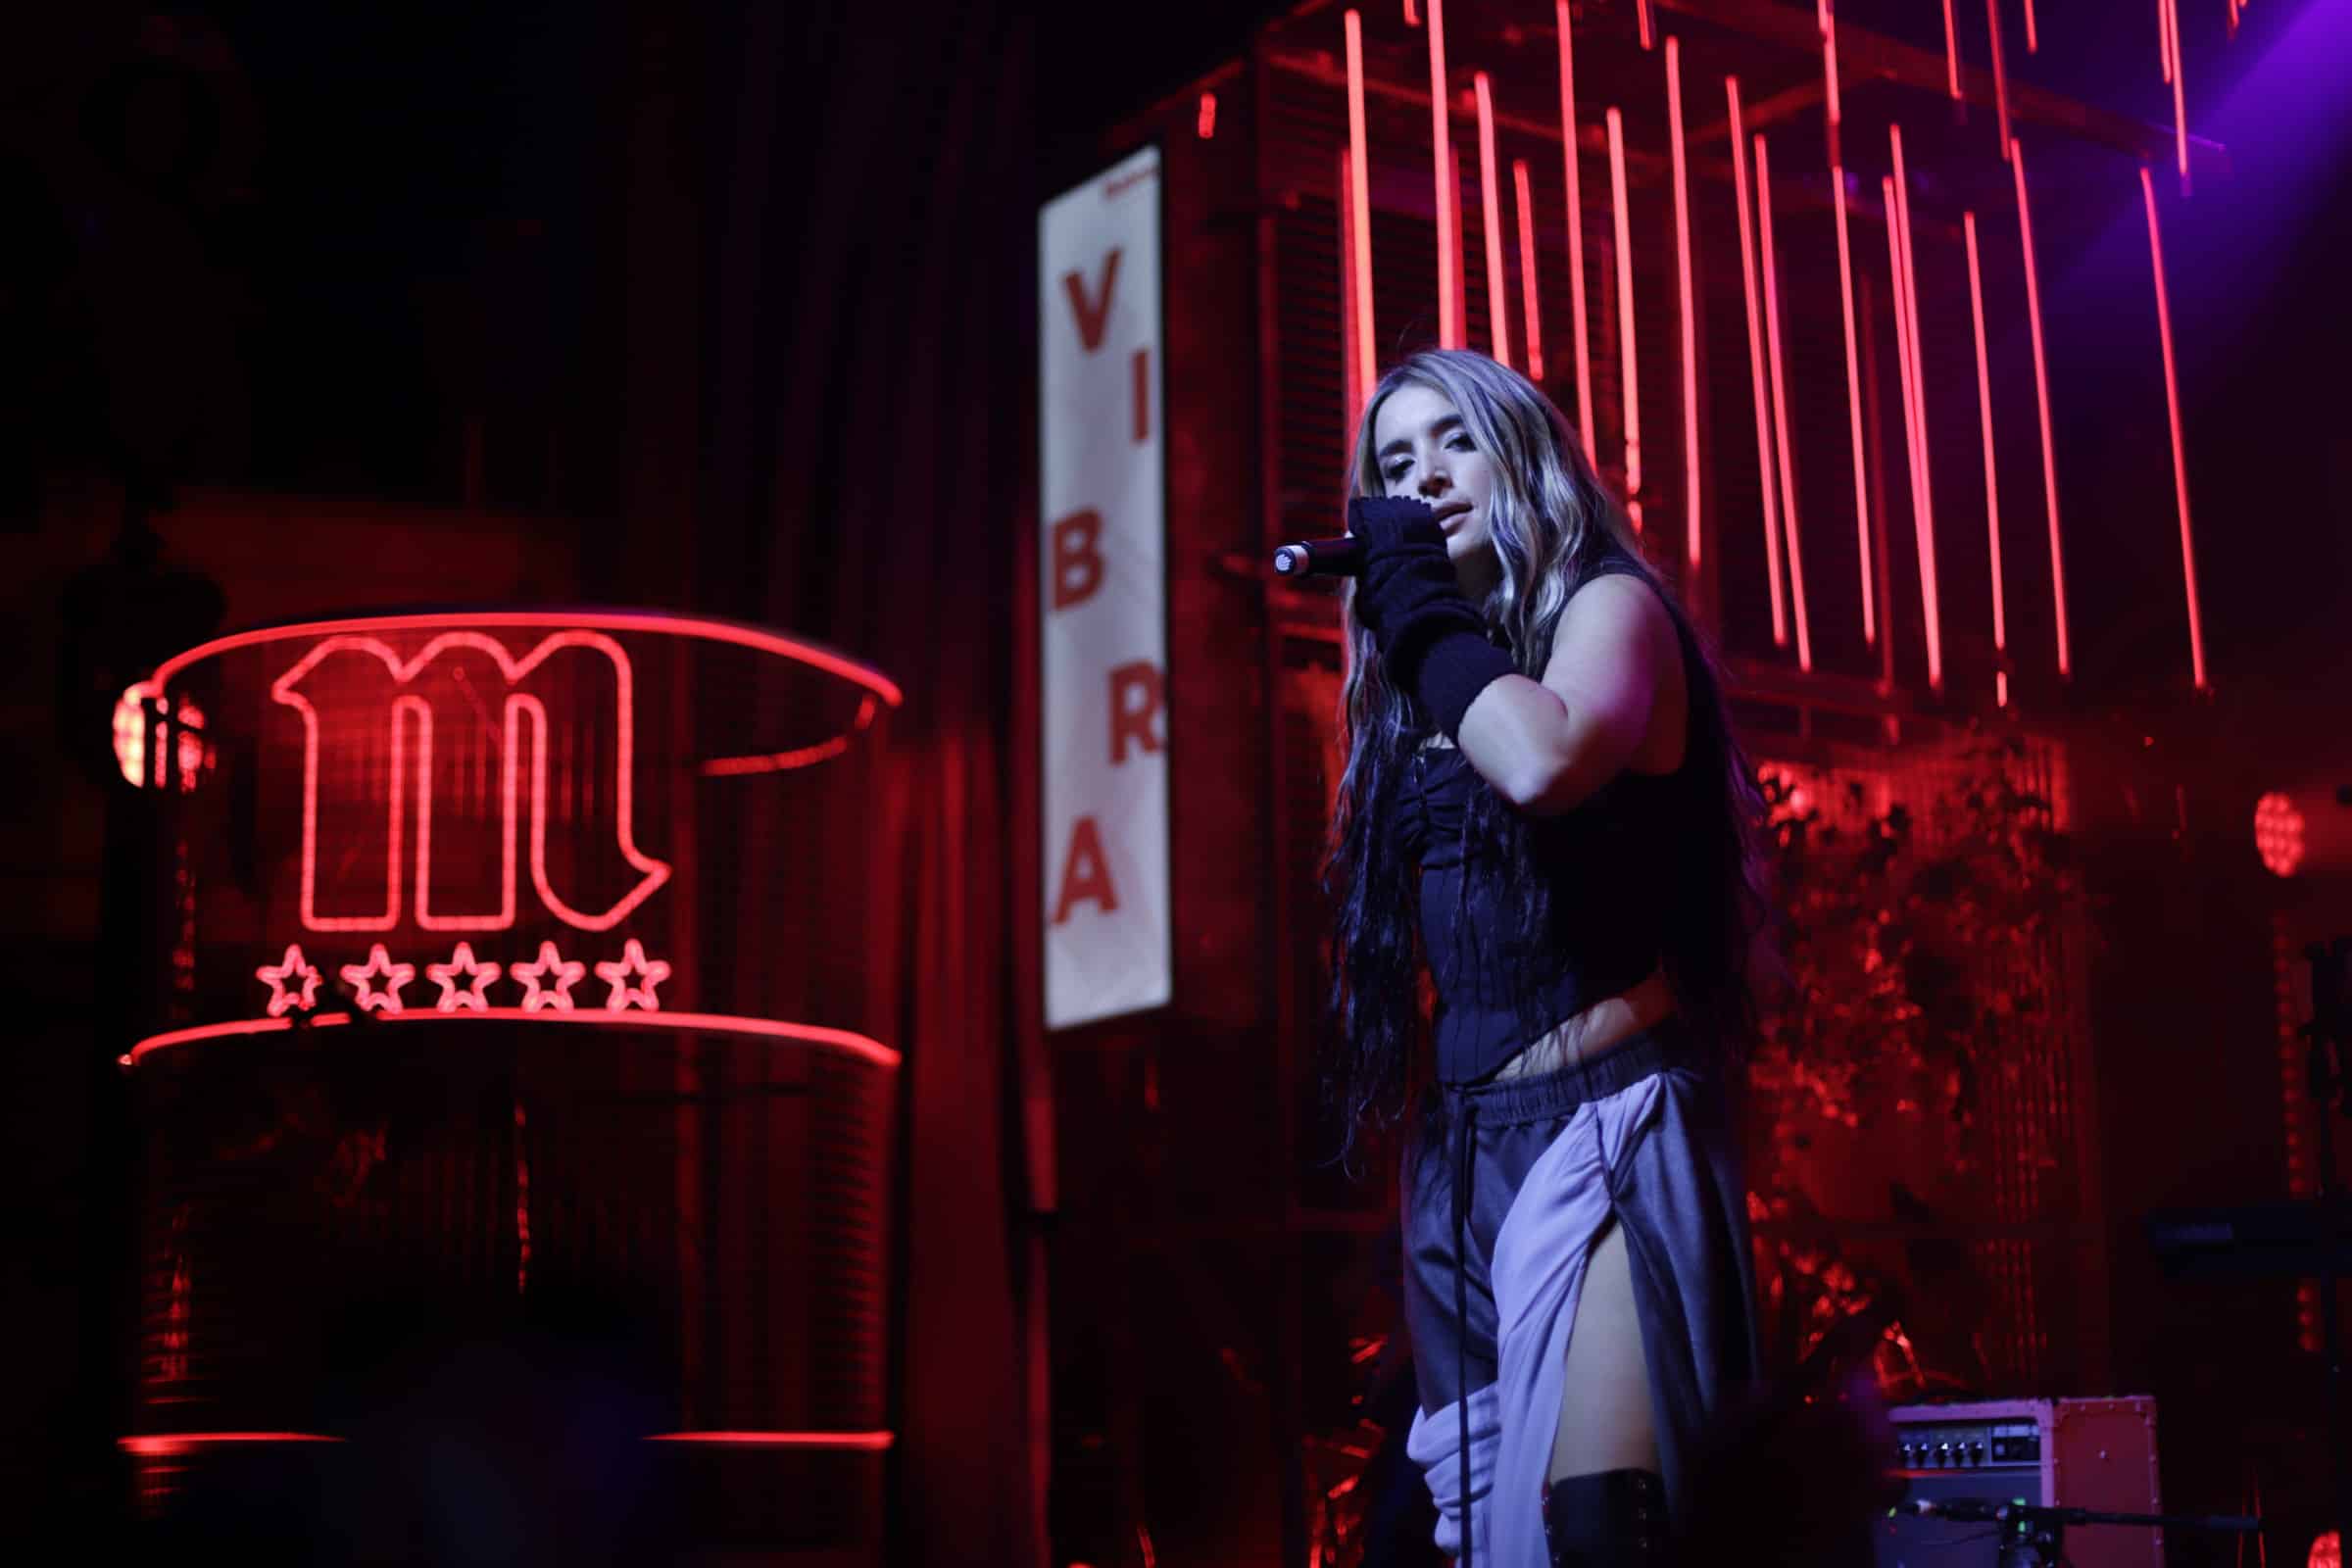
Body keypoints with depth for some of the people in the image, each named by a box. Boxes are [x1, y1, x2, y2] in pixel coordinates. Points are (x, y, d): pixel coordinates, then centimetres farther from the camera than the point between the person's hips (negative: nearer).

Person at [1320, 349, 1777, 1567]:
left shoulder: (1607, 605, -1)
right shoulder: (1418, 700, 19)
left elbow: (1543, 763, -24)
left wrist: (1419, 606, -11)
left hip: (1601, 1121, -7)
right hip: (1463, 1147, 8)